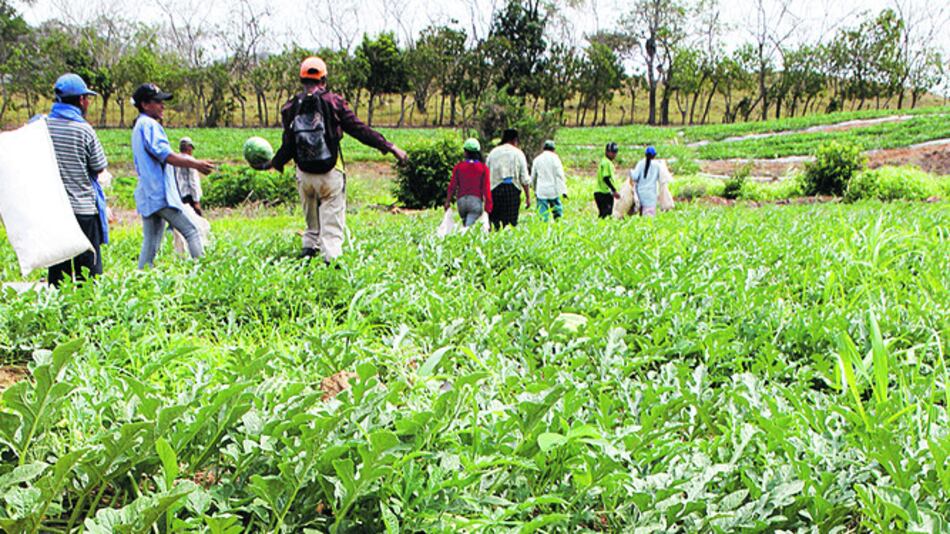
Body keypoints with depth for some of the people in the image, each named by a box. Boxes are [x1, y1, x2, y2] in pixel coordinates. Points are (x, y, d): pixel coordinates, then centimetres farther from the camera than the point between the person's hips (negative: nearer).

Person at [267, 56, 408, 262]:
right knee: (332, 222, 2)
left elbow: (288, 145, 4)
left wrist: (275, 163, 23)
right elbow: (359, 129, -6)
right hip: (330, 173, -3)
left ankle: (309, 247, 23)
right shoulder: (334, 102, -5)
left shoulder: (291, 107, 1)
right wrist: (389, 147, -1)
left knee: (311, 218, 23)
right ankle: (331, 257, -8)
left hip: (304, 174, 3)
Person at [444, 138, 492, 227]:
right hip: (476, 200, -3)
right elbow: (486, 188, -5)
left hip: (461, 200, 3)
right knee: (469, 227, -12)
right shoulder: (483, 168, 0)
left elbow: (452, 185, 2)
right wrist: (488, 206, 0)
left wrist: (448, 201, 10)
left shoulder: (459, 166, 3)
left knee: (466, 225, 20)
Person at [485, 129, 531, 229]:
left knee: (494, 221, 4)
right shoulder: (518, 153, 5)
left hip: (494, 190, 2)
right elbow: (525, 179, 1)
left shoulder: (493, 152, 11)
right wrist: (528, 196, 4)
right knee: (511, 222, 0)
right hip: (512, 189, -2)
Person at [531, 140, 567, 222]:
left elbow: (533, 177, 17)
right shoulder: (554, 158, -1)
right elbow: (560, 175, -6)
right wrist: (564, 190, -7)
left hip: (541, 191, 2)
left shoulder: (537, 159, 10)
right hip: (553, 190, -2)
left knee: (543, 214, 1)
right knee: (557, 211, 7)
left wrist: (535, 190, 28)